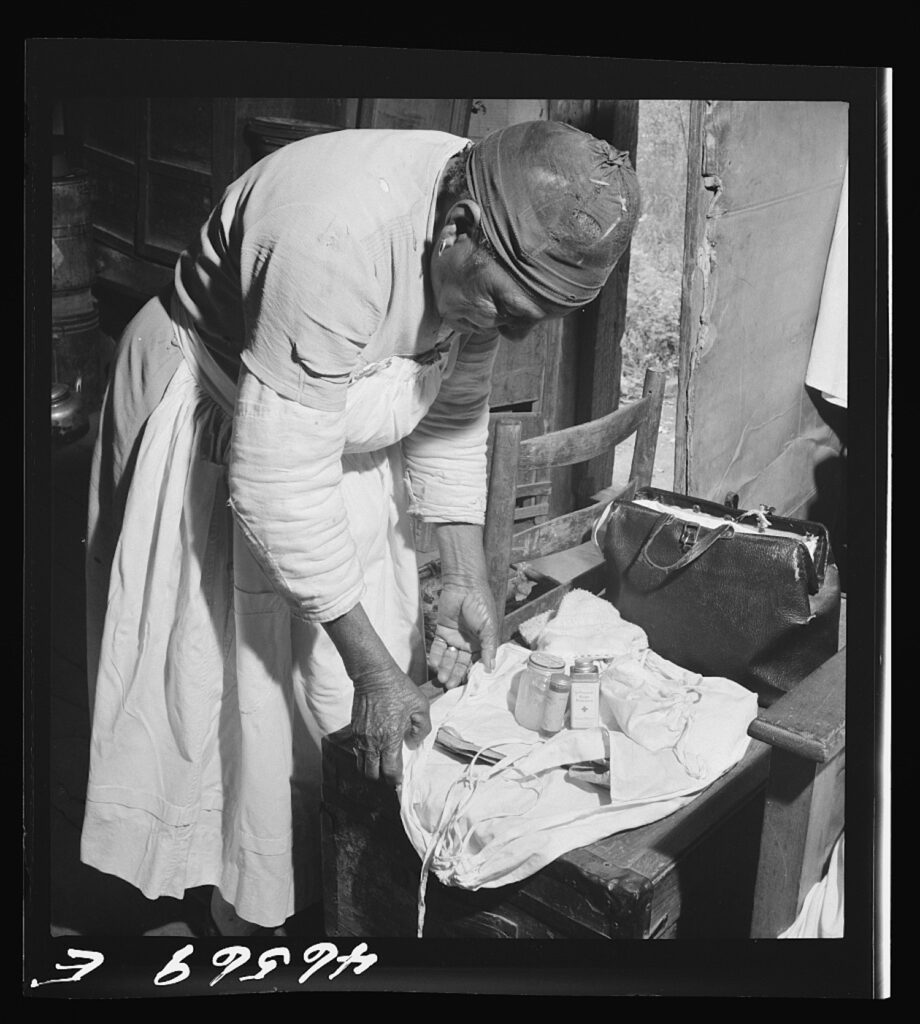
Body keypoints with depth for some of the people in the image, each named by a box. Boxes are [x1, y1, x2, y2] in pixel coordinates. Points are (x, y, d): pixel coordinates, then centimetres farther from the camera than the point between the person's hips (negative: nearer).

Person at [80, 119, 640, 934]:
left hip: (333, 428, 7)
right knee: (234, 687, 1)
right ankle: (239, 906, 21)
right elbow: (279, 485, -36)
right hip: (210, 431, -6)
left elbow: (453, 411, -1)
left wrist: (467, 577, -8)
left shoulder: (487, 259, -16)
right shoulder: (339, 242, -39)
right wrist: (374, 668, -30)